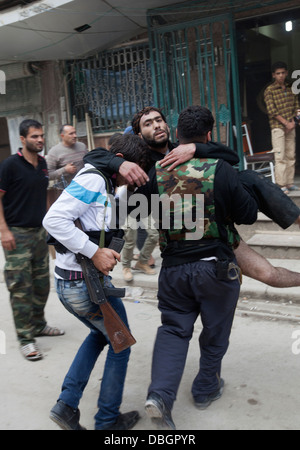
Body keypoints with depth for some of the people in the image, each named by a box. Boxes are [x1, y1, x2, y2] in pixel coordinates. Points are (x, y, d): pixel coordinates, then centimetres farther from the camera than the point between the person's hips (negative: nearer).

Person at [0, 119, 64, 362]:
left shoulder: (43, 163, 8)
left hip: (39, 232, 7)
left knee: (42, 283, 15)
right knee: (21, 287, -2)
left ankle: (38, 324, 32)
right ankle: (26, 338, 7)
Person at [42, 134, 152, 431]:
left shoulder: (104, 185, 13)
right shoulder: (93, 179, -16)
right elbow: (54, 219, -25)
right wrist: (94, 252, -24)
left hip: (68, 283, 9)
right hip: (87, 284, -9)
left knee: (99, 334, 28)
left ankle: (66, 404, 25)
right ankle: (108, 420, 25)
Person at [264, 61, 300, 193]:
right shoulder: (269, 90, -3)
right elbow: (271, 110, -10)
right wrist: (286, 123, -13)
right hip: (277, 126, -5)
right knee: (280, 156, -8)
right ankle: (281, 185, -6)